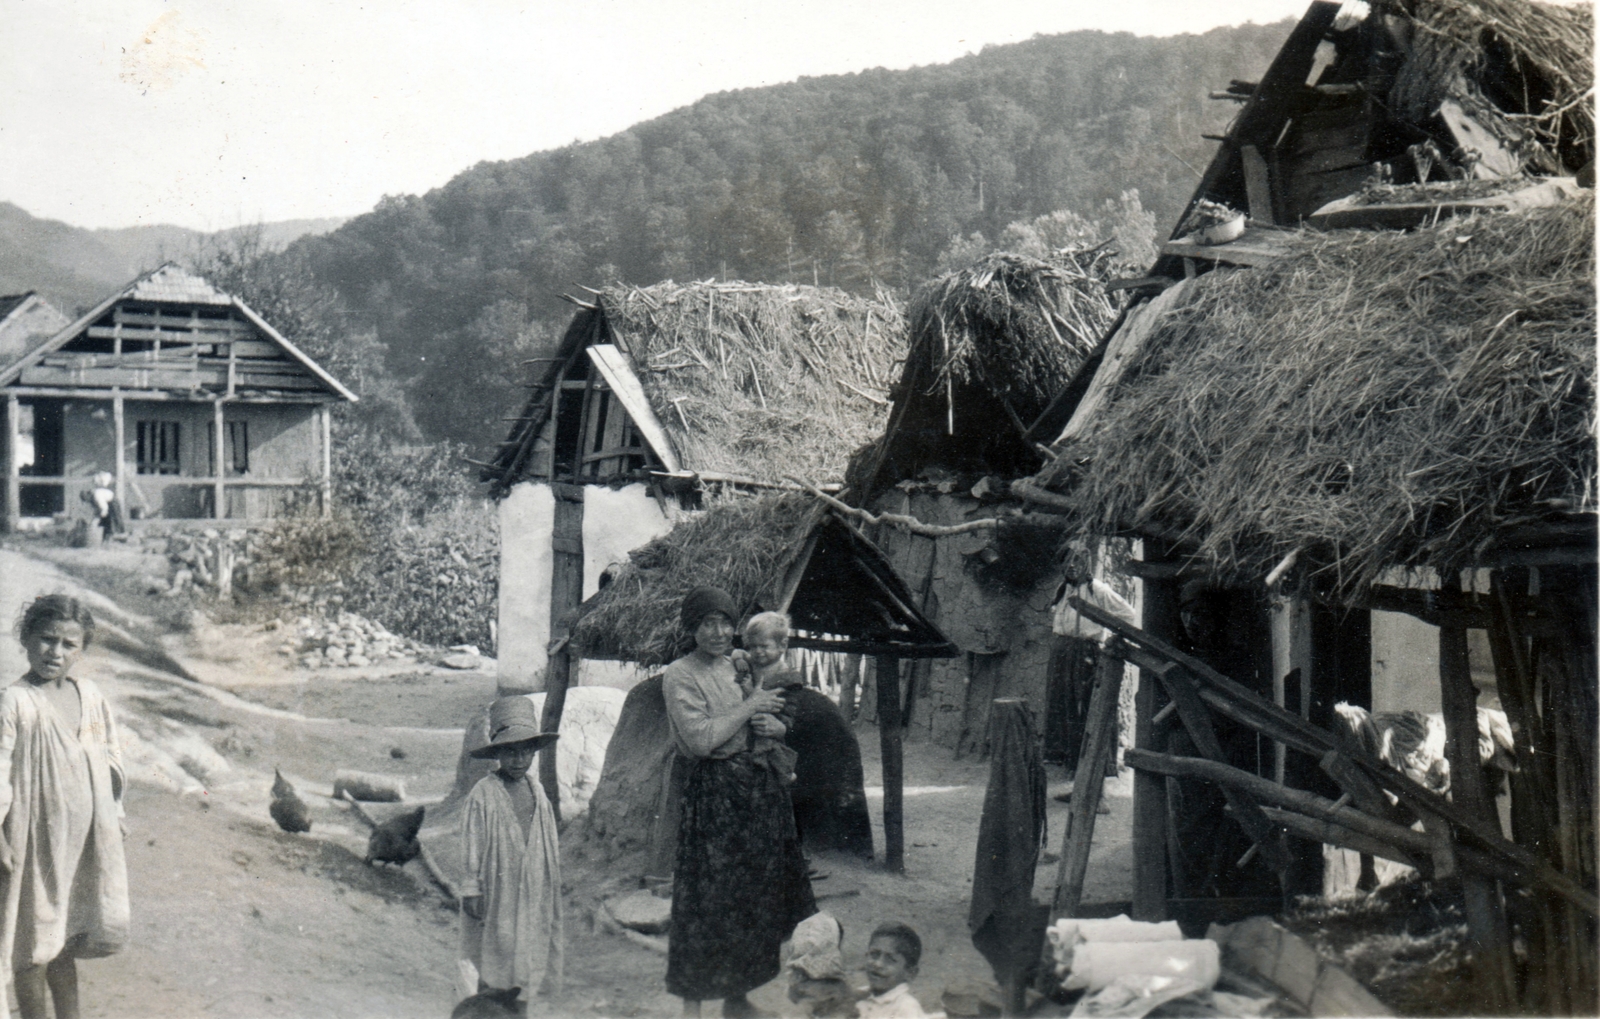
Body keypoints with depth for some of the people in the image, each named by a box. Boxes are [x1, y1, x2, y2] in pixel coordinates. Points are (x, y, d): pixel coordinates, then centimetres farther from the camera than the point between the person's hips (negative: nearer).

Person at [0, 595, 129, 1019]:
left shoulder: (90, 696, 4)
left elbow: (111, 758, 14)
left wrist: (114, 819, 15)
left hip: (87, 837, 6)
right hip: (36, 837, -6)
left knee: (65, 942, 17)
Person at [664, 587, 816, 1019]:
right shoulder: (680, 676, -8)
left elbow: (781, 726, 20)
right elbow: (699, 739, -19)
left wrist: (771, 727, -3)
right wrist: (748, 708, -13)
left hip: (759, 786, 7)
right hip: (713, 793, -7)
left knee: (754, 897, 10)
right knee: (708, 900, -6)